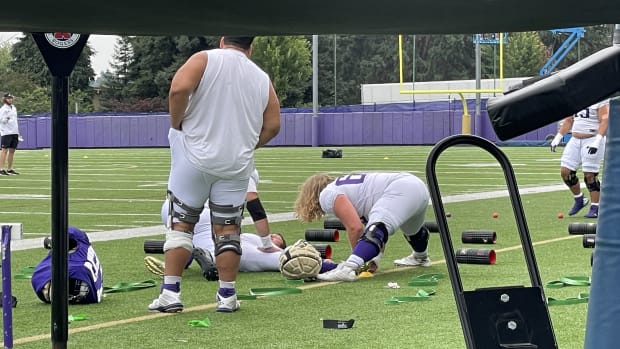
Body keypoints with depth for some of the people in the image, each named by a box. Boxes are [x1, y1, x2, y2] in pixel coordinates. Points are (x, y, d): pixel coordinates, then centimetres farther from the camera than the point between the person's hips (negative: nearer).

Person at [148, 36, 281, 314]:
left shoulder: (205, 59, 0)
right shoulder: (262, 79, 10)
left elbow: (179, 88, -17)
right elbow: (272, 126, 8)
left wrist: (176, 125, -3)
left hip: (195, 158, -2)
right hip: (237, 164, 2)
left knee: (180, 223, 5)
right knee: (228, 229, 9)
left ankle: (170, 293, 1)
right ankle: (227, 296, 11)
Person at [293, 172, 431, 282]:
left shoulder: (327, 195, -2)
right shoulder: (343, 187, 25)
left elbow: (355, 227, -14)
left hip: (402, 190, -10)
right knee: (412, 230, 39)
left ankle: (348, 269, -52)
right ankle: (421, 258, 68)